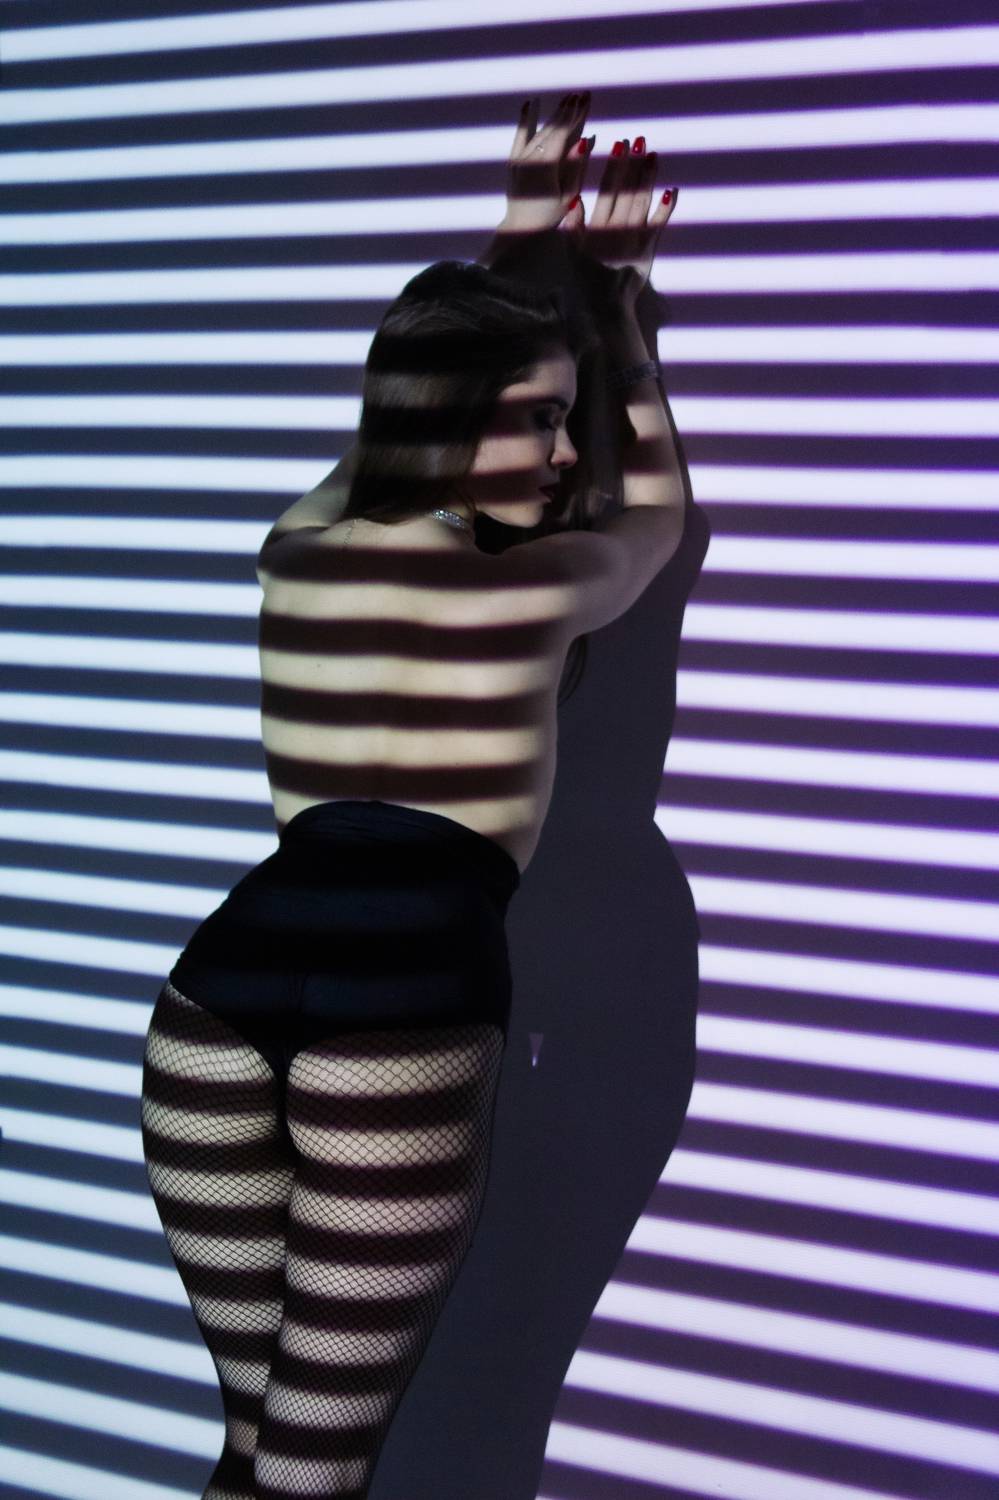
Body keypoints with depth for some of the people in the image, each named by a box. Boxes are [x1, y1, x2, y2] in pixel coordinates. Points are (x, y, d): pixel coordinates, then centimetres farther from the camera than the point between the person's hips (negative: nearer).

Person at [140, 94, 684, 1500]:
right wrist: (618, 291, 31)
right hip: (405, 1001, -6)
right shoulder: (534, 585, 1)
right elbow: (658, 509, 25)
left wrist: (518, 247, 43)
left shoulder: (296, 548, 15)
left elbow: (407, 421, 36)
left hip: (218, 993, 6)